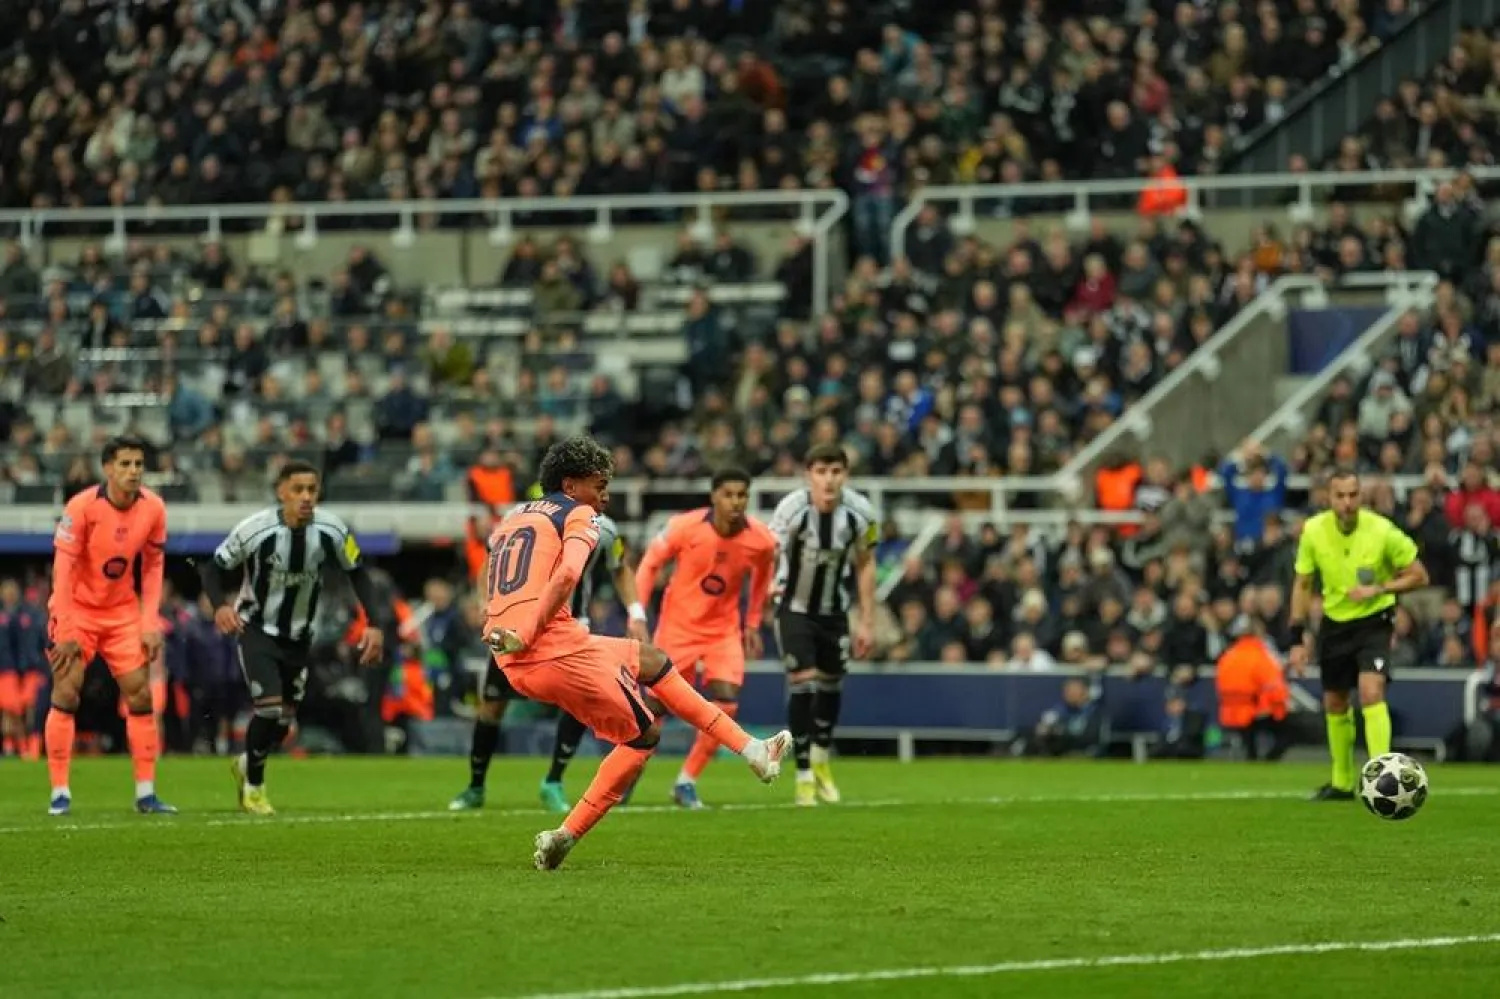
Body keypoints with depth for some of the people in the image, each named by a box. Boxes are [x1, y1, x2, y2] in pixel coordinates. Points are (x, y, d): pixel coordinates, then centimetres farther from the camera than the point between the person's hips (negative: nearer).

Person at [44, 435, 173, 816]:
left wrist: (150, 623, -4)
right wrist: (66, 629, -22)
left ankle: (146, 792, 4)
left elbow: (153, 566, 3)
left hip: (123, 611, 4)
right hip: (78, 609, -4)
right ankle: (60, 792, -3)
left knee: (141, 695, -2)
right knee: (65, 695, -10)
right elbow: (63, 568, -19)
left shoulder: (153, 508, -8)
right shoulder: (82, 507, -20)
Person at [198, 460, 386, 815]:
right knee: (269, 707, -19)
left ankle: (245, 765, 42)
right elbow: (214, 566, -12)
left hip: (299, 635, 4)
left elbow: (357, 573, -1)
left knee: (284, 721, 10)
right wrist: (220, 606, -31)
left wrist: (373, 624, -10)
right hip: (256, 629, -4)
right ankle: (254, 787, 5)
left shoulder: (332, 531, -17)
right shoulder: (255, 529, -25)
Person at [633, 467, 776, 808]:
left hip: (724, 630, 2)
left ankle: (687, 781, 3)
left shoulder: (761, 539, -14)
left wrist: (753, 625, 11)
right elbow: (650, 564, -6)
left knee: (726, 706, -13)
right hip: (678, 626, -2)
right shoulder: (684, 527, -21)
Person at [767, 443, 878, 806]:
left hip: (834, 610, 4)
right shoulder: (791, 510, -26)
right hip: (794, 608, -4)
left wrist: (867, 622, 1)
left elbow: (865, 565, -1)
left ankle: (821, 761, 38)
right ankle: (804, 776, -4)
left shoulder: (860, 513, -16)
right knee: (802, 681, -14)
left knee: (831, 682, 13)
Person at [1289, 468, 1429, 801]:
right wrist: (1297, 639, -3)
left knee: (1371, 691, -24)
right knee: (1334, 704, 12)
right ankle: (1342, 782, 29)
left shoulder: (1382, 531, -19)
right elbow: (1302, 585, 1)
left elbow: (1419, 576, -9)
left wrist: (1378, 589, -23)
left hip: (1373, 621, -4)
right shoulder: (1313, 531, -11)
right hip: (1334, 622, 4)